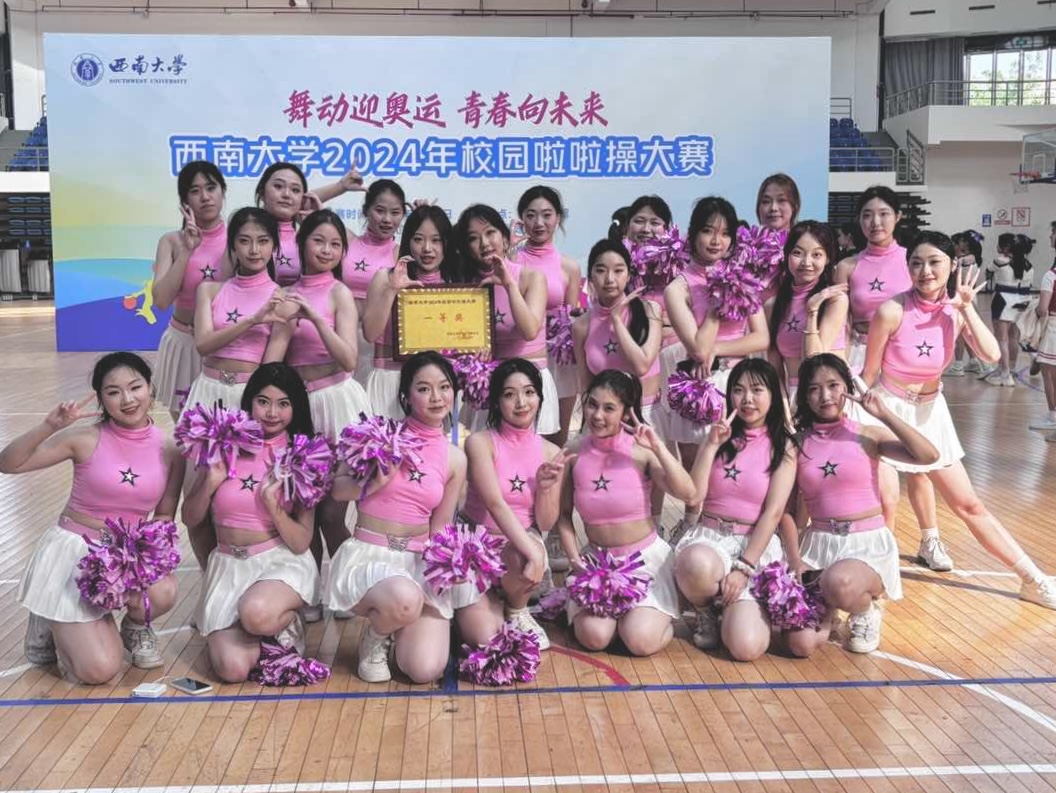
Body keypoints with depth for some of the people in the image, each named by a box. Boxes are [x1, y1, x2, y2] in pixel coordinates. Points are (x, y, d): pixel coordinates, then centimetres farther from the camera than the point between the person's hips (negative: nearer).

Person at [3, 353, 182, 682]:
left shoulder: (170, 450, -5)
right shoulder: (85, 439, -13)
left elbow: (165, 515, 4)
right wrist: (50, 426, -26)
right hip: (74, 552, -3)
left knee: (163, 593, -32)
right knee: (98, 670, -13)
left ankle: (135, 626, 6)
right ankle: (54, 623, 21)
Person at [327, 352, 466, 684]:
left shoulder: (455, 459, 5)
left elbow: (439, 529, 10)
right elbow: (337, 489, 0)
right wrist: (374, 483, -18)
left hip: (419, 563, 3)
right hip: (367, 556, -3)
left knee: (426, 669, -16)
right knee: (405, 600, -38)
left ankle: (395, 626, 20)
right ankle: (375, 637, -1)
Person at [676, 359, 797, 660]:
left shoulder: (783, 446, 0)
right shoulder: (721, 436, 7)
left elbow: (773, 512, -8)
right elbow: (694, 495, -3)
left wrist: (744, 567, -16)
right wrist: (711, 445, -11)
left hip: (757, 546, -1)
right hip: (709, 537, 2)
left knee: (747, 647, -23)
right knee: (698, 565, -39)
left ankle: (748, 608, 14)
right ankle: (706, 613, -3)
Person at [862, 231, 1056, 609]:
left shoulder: (956, 311, -5)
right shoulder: (892, 311, -19)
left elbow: (991, 355, -21)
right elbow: (869, 373, -10)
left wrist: (967, 307, -20)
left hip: (930, 411, 5)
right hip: (889, 409, -5)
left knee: (969, 504, 10)